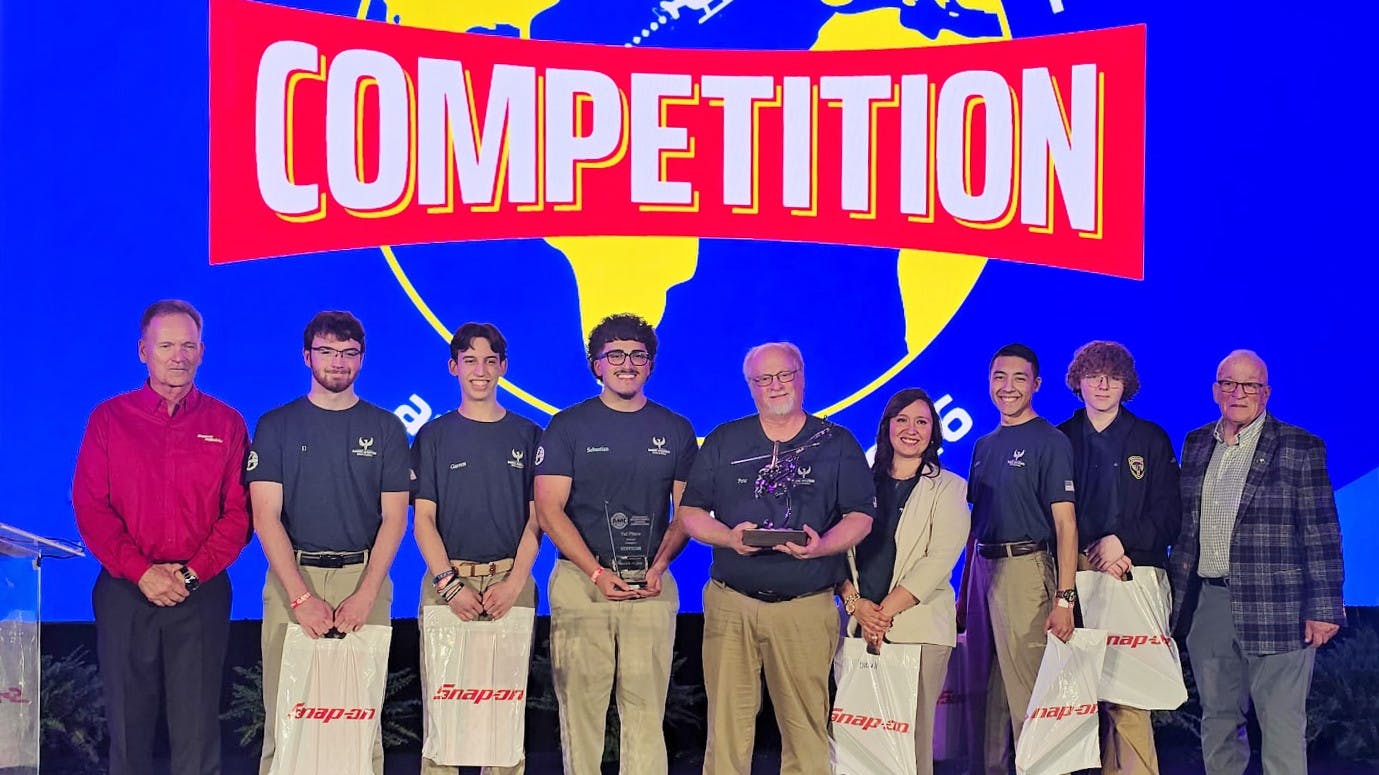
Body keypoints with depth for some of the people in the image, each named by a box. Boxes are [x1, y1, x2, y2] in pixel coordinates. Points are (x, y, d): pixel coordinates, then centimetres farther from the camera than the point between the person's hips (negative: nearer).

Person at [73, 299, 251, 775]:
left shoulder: (226, 424, 7)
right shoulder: (109, 418, 7)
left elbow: (239, 513, 2)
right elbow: (90, 507, 0)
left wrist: (192, 573, -11)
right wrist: (142, 573, -10)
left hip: (201, 593, 0)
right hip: (124, 592, 1)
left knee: (196, 728, -1)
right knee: (127, 723, 4)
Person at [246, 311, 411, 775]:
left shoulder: (385, 428, 9)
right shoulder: (276, 426, 7)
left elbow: (394, 517, 4)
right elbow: (266, 516, -1)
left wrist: (365, 595, -9)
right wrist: (301, 596, -12)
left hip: (364, 579, 0)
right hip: (292, 578, 0)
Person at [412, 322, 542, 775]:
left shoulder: (527, 436, 10)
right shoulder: (434, 436, 9)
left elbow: (536, 518, 6)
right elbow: (423, 519, 3)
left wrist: (513, 583, -7)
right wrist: (450, 584, -9)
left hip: (511, 581, 0)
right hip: (447, 581, 0)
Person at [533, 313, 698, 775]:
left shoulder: (676, 430, 12)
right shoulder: (569, 426, 5)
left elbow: (686, 512, 12)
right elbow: (549, 510, -1)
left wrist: (659, 565, -6)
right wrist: (597, 573, -12)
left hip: (651, 585, 1)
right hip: (581, 579, -1)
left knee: (645, 707, -1)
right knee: (580, 705, 0)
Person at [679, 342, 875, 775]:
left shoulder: (837, 443, 9)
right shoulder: (723, 442, 12)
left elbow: (860, 516, 4)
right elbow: (690, 512, 9)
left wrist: (823, 545, -16)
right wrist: (730, 537, -11)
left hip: (807, 608, -1)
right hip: (730, 604, 1)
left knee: (806, 725, 0)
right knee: (727, 726, 0)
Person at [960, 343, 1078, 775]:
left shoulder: (1050, 442, -5)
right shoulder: (984, 445, 16)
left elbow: (1065, 523, -11)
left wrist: (1064, 597, -19)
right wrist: (964, 589, 16)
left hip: (1025, 569, -7)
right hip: (983, 571, 7)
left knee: (1026, 690, -6)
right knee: (982, 689, 12)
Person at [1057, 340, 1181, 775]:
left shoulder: (1151, 440, 12)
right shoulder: (1060, 440, 13)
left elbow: (1169, 516, 7)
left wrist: (1121, 542, -7)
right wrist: (1092, 557, -5)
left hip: (1134, 575, -1)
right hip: (1076, 575, 1)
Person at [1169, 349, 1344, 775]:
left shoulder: (1300, 447, -4)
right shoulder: (1196, 444, 11)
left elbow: (1321, 534, -6)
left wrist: (1323, 608, -10)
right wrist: (1176, 592, 13)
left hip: (1275, 608, -5)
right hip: (1206, 603, 5)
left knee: (1281, 724, -1)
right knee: (1217, 719, 14)